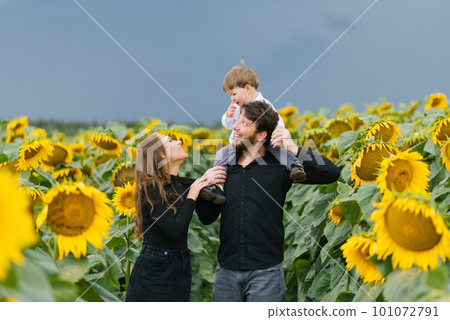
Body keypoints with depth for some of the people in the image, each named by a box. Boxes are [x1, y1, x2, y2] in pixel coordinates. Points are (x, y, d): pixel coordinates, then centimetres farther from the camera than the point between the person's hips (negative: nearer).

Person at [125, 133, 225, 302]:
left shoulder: (185, 184, 9)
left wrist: (207, 180, 3)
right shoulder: (151, 188, -11)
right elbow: (174, 230, -19)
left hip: (180, 270, 6)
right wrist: (191, 197, -10)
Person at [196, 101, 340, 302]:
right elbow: (207, 218, 14)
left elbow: (331, 173, -10)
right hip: (227, 270, 4)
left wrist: (293, 149, -15)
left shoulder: (279, 166, -2)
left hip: (266, 272, -3)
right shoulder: (224, 166, 8)